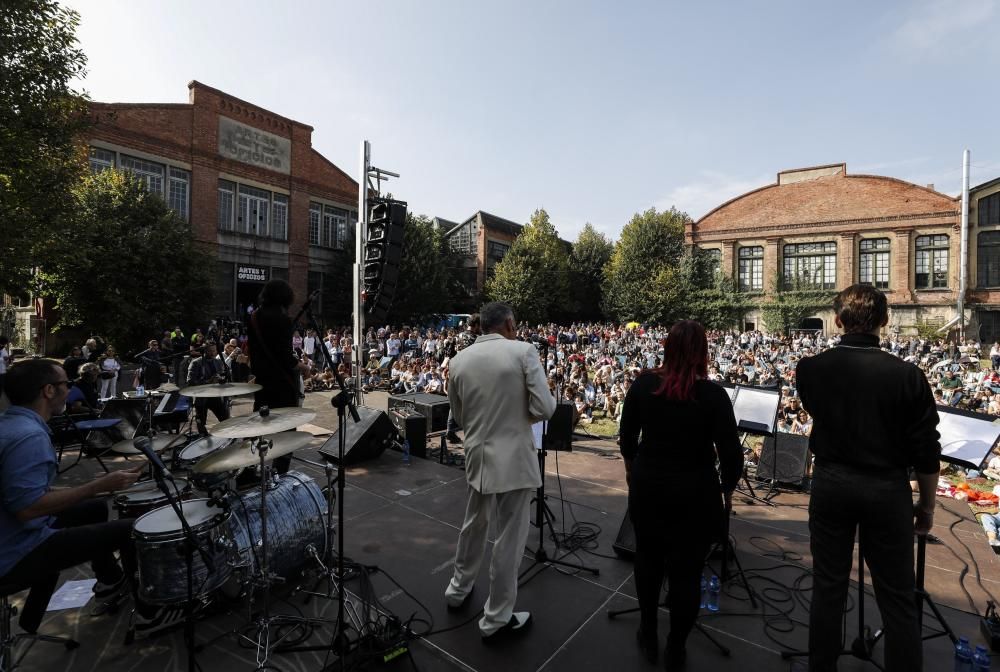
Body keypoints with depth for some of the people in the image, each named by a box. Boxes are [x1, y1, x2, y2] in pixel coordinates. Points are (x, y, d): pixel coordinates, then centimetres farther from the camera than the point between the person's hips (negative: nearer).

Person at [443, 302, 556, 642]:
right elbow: (544, 408, -16)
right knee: (509, 536, 10)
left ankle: (459, 589, 46)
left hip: (478, 455, 5)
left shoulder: (459, 360, 0)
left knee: (473, 524, 26)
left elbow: (460, 417, 9)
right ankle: (496, 619, 25)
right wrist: (521, 413, 5)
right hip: (514, 458, -5)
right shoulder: (523, 351, -13)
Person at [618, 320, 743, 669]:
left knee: (648, 559, 21)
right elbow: (731, 453, -13)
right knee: (686, 571, 14)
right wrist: (727, 490, 5)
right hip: (695, 492, -2)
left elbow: (627, 434, 2)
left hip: (648, 485, 3)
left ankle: (649, 637, 39)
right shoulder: (713, 393, -16)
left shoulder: (643, 383, -9)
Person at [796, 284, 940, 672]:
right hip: (887, 488, -1)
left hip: (831, 482, 2)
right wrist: (927, 504, 7)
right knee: (897, 598, 14)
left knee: (828, 586, 15)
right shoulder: (907, 375, -15)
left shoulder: (810, 369, -10)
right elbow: (926, 451, -7)